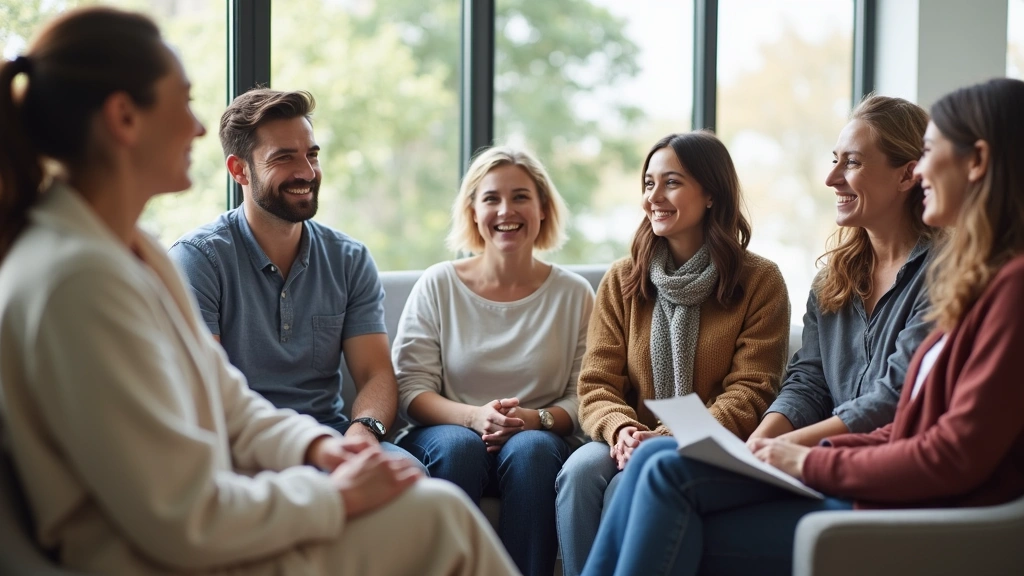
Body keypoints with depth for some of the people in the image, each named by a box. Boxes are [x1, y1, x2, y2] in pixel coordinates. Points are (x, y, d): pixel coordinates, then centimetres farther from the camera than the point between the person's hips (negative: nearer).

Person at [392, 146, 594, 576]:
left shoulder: (573, 294, 5)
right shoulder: (438, 286, 4)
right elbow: (411, 388, -1)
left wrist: (535, 419, -20)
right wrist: (474, 416, -19)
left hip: (537, 444, 0)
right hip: (445, 432, 0)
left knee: (530, 449, -33)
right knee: (458, 444, -33)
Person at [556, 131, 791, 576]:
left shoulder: (760, 281, 2)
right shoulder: (622, 281, 12)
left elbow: (750, 393, -5)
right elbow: (596, 385, 6)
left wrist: (676, 437, -21)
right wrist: (621, 429, -18)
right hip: (634, 446, 3)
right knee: (580, 469, -30)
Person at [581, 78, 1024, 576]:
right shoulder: (979, 279, 16)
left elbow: (955, 456, -21)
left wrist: (813, 463, -10)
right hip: (885, 494, 9)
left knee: (668, 476, -11)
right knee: (661, 463, -1)